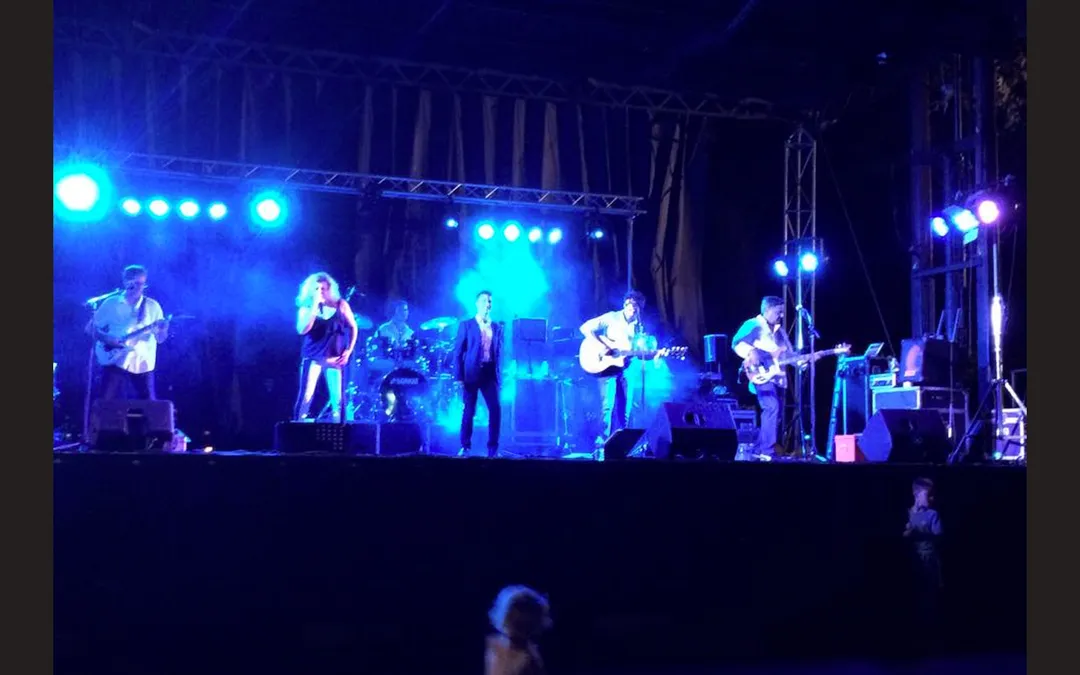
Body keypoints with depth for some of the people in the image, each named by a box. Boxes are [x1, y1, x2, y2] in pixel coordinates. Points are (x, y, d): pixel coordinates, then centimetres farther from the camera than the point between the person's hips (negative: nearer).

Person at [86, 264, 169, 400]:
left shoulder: (153, 306, 8)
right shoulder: (111, 303, 5)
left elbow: (160, 339, 6)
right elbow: (91, 328, 7)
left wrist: (162, 330, -16)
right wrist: (106, 339, -12)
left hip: (142, 364, 1)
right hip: (115, 361, -1)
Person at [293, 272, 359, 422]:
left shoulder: (340, 305, 2)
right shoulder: (306, 307, 0)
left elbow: (353, 327, 8)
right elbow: (302, 330, -15)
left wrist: (348, 351, -2)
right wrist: (314, 307, -16)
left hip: (334, 357, 1)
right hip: (313, 356, -1)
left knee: (337, 398, 1)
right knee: (306, 396, -10)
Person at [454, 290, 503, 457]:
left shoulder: (497, 328, 14)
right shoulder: (466, 325, 5)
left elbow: (499, 354, 14)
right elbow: (458, 352, 1)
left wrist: (499, 376, 5)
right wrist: (458, 376, -8)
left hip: (490, 373, 2)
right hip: (472, 373, -2)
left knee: (496, 410, -7)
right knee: (469, 411, -1)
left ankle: (493, 448, 2)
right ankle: (465, 447, 9)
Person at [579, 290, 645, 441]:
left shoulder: (637, 326, 13)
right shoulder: (611, 318, -1)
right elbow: (585, 328, -8)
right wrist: (606, 344, -15)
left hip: (626, 368, 5)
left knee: (625, 408, 3)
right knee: (609, 405, -14)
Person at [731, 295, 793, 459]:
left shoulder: (780, 330, 22)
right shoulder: (754, 325, -2)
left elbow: (789, 354, 22)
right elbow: (737, 343, -12)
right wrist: (751, 352, -28)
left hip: (778, 377, 9)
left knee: (776, 414, 8)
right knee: (772, 408, -24)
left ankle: (759, 451, 18)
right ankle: (767, 452, -23)